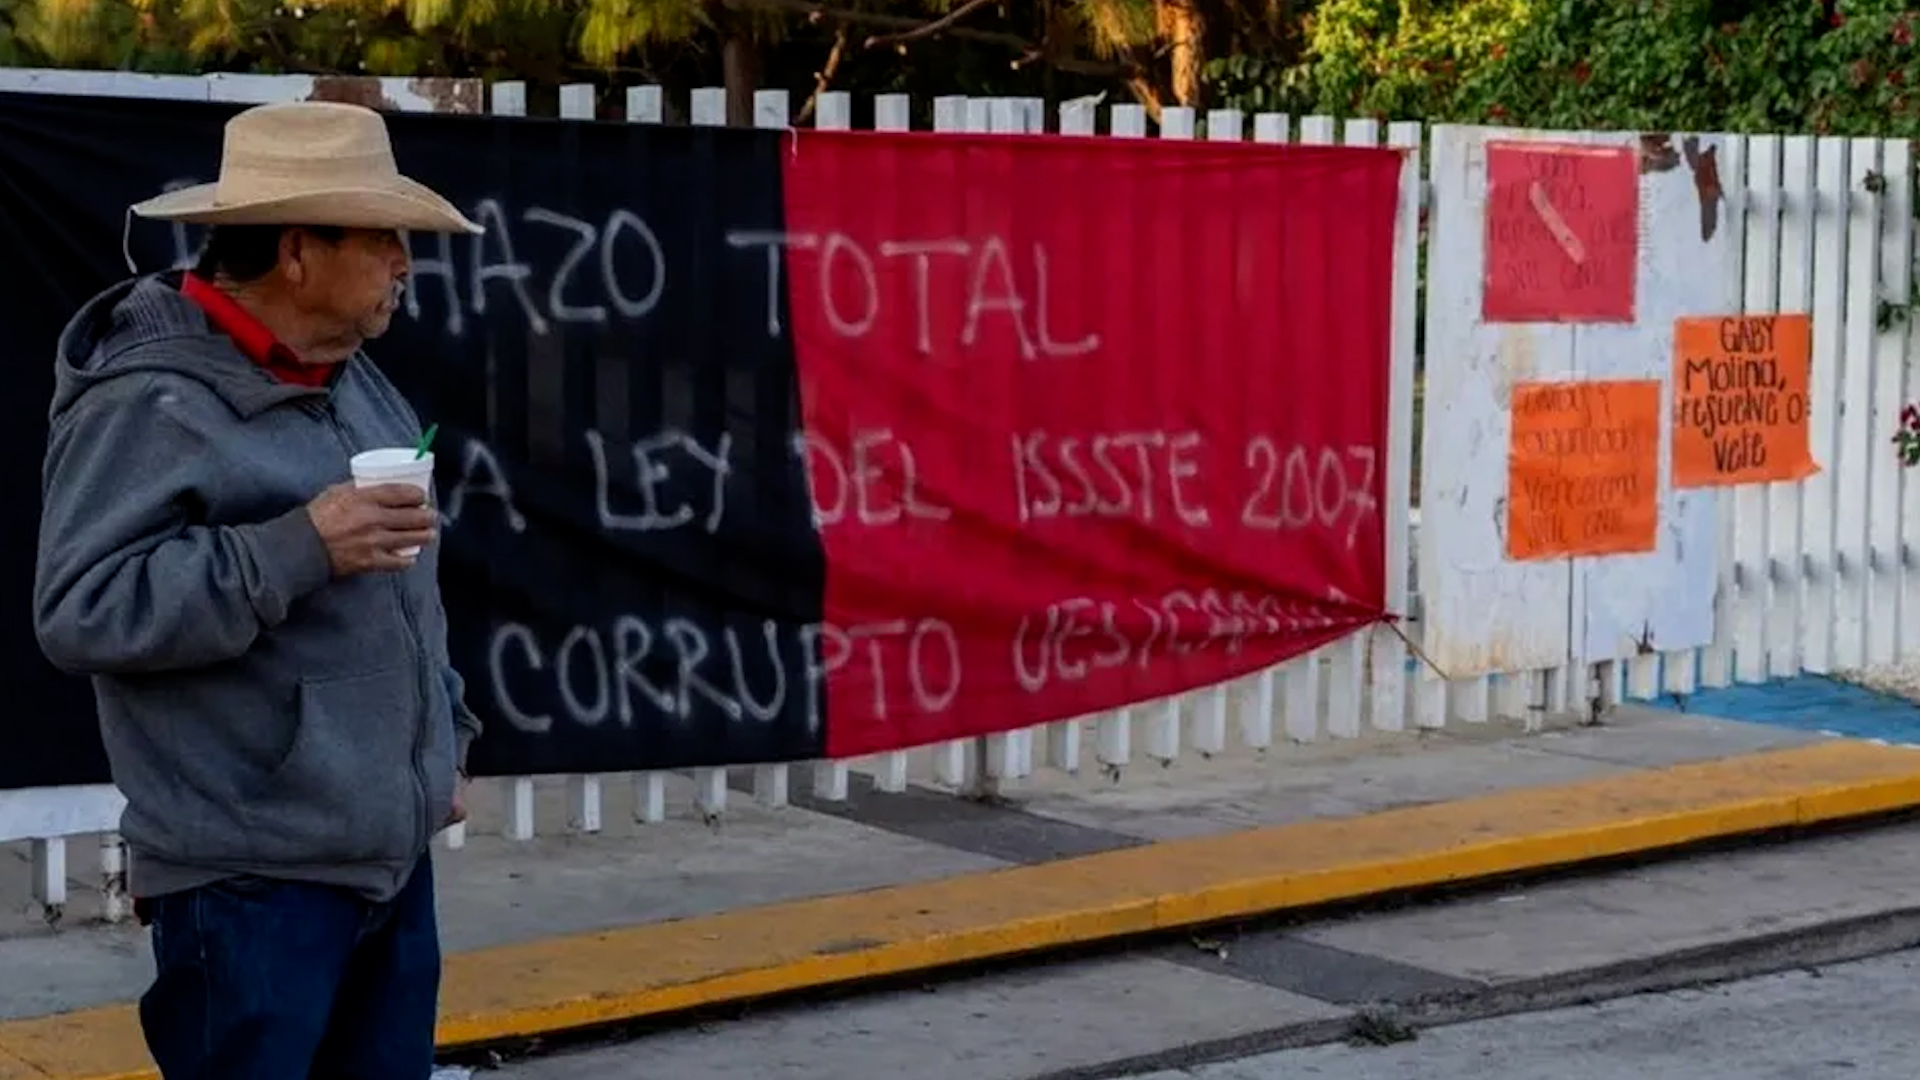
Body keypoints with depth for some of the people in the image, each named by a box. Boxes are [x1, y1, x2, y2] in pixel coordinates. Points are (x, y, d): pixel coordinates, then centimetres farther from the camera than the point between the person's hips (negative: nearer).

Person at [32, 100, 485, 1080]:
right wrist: (296, 549, -26)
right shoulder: (150, 404, -15)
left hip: (393, 855, 8)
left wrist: (442, 736, 22)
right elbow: (80, 612, -22)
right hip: (252, 881, -8)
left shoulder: (351, 379, 12)